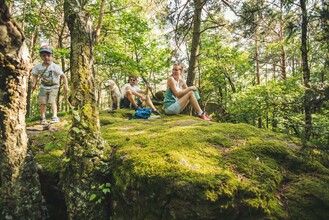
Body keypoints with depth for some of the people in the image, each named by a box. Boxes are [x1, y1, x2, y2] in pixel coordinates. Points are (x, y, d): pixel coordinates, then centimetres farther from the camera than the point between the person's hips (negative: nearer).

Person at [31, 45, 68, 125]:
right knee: (42, 102, 3)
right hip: (44, 87, 4)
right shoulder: (38, 66, -3)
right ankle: (43, 118, 12)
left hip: (53, 86, -3)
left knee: (52, 100, -16)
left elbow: (63, 76, -15)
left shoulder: (55, 67, -15)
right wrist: (34, 84, -7)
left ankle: (55, 117, -16)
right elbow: (35, 76, 9)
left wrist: (66, 86, -23)